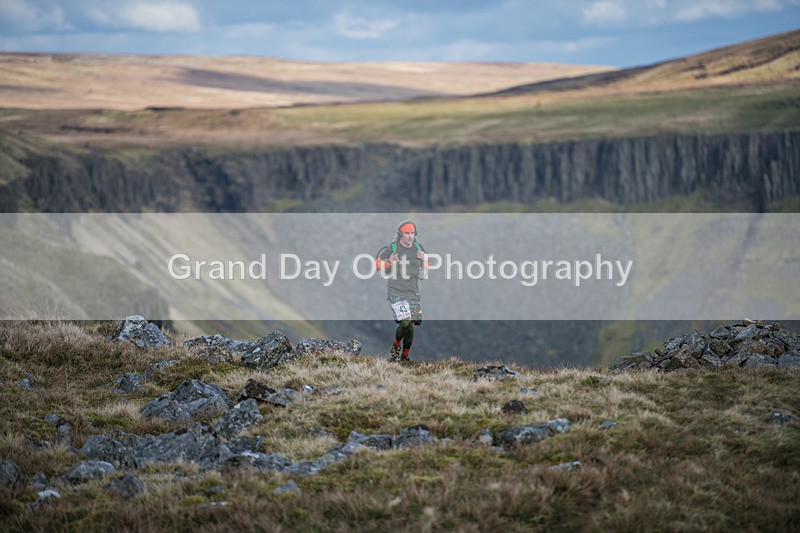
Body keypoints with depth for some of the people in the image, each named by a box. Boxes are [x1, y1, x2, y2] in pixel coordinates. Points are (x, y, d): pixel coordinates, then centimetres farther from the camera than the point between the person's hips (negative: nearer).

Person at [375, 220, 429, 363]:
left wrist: (424, 259, 0)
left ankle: (405, 356, 17)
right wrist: (389, 262, -17)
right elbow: (377, 265, 1)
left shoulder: (419, 248, 9)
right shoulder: (391, 249, -6)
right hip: (396, 293, -5)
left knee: (411, 326, 3)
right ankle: (396, 347, 8)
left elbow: (426, 269, 21)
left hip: (413, 293, 5)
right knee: (405, 322, -19)